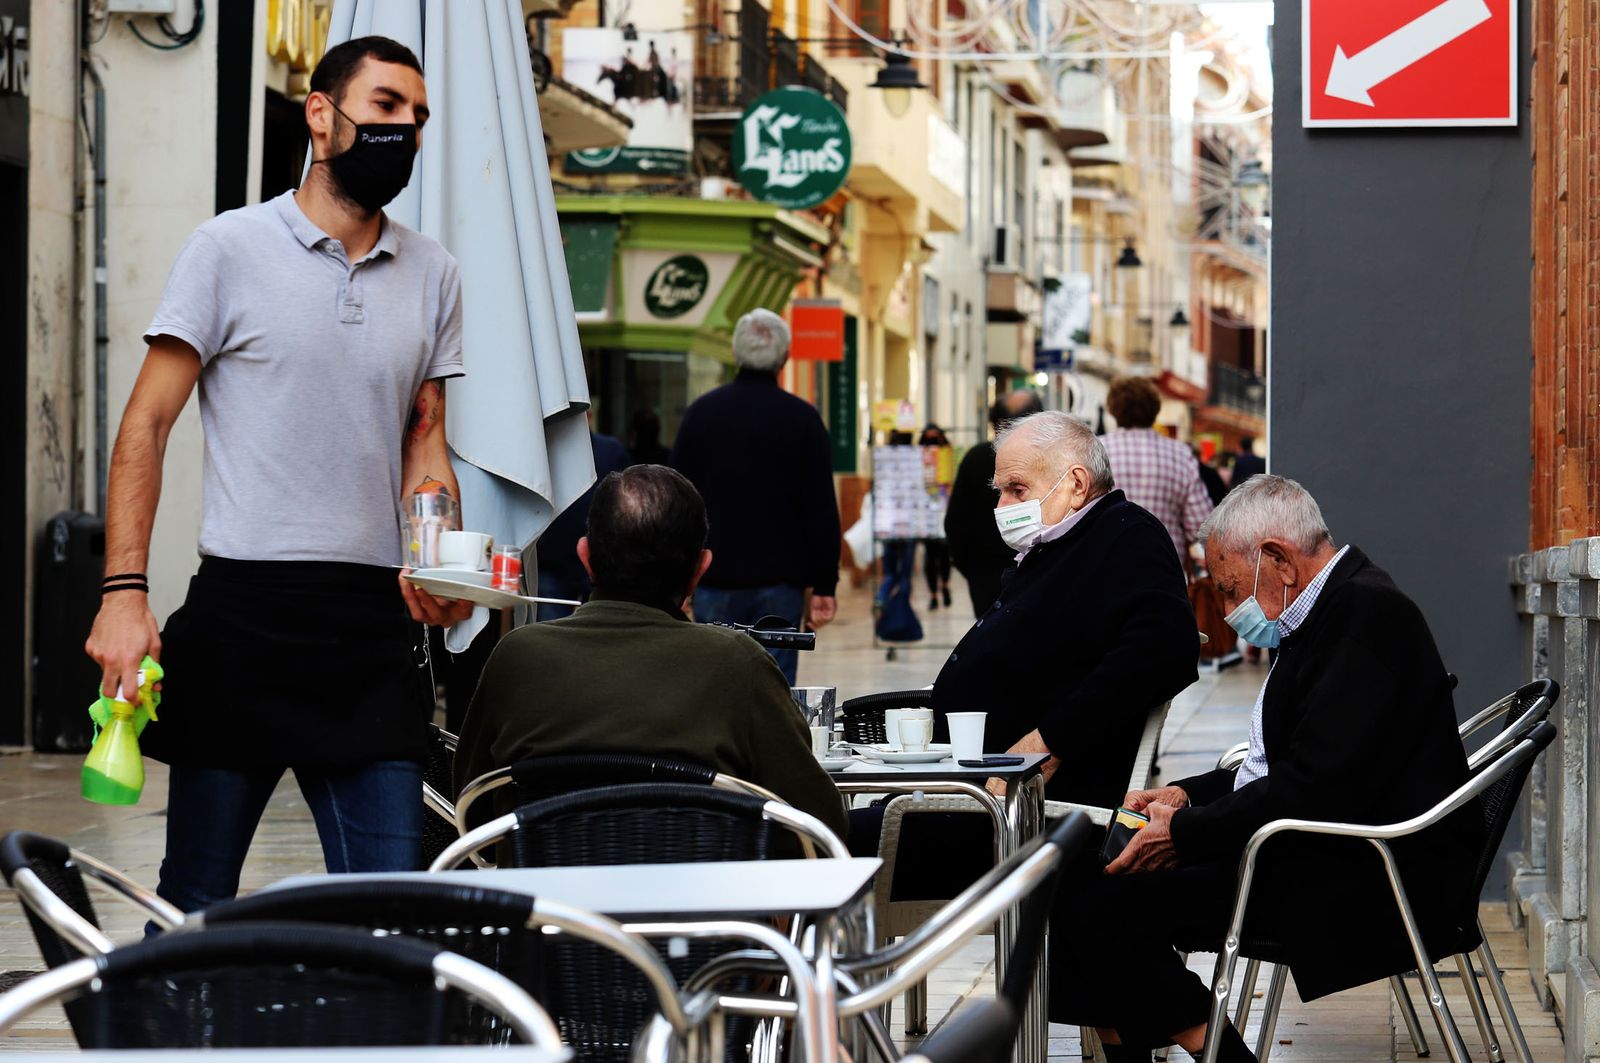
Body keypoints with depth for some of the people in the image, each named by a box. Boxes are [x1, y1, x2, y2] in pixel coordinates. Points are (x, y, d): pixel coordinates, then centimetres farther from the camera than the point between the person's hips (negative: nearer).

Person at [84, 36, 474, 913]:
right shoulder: (231, 249, 1)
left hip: (373, 620, 4)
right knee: (194, 901, 4)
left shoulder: (432, 274, 14)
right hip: (243, 608, -3)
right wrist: (124, 593, -10)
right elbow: (148, 424, -1)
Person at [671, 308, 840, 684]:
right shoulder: (803, 419, -1)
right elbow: (822, 510, -2)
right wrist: (823, 586, 2)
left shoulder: (701, 413, 4)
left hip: (715, 580, 1)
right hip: (780, 582, -1)